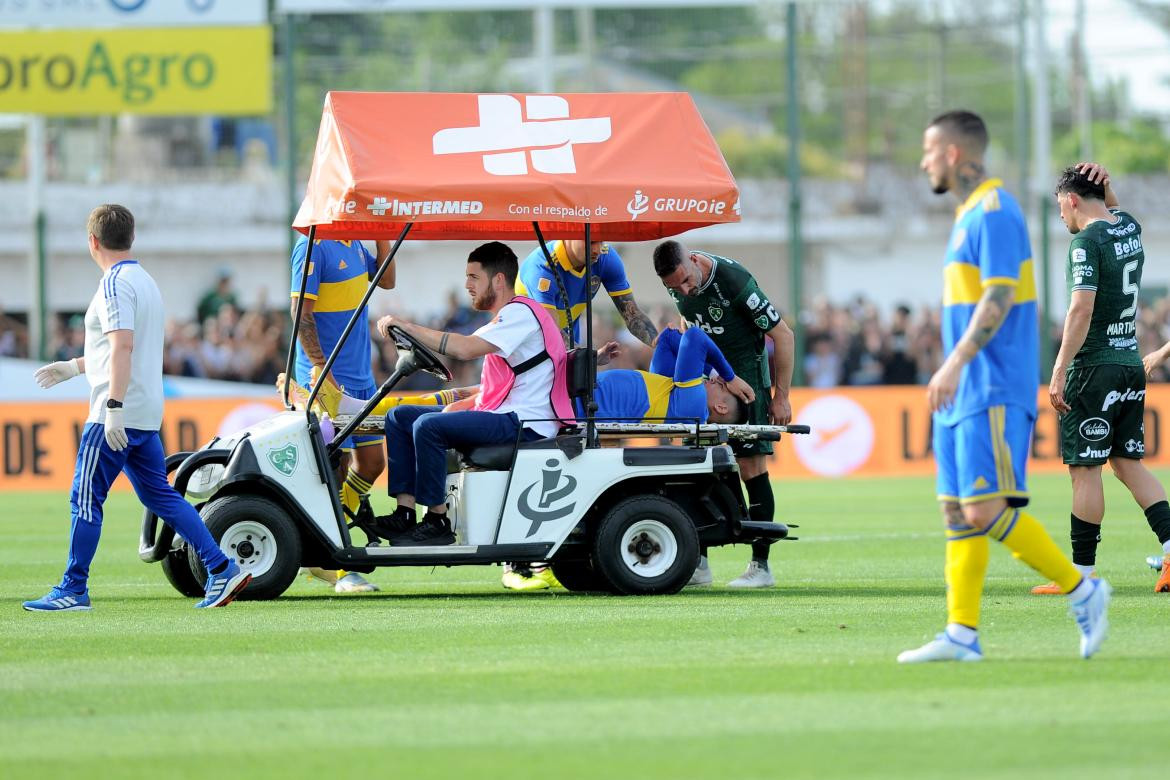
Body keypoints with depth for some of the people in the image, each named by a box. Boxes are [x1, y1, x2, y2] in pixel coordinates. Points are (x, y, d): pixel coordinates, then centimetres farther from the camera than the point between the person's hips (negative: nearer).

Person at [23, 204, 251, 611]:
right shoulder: (145, 281, 18)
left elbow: (123, 346, -23)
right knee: (159, 496, 11)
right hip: (147, 415, 9)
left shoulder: (115, 283, -12)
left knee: (85, 499, -3)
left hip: (116, 416, -9)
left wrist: (114, 407, -28)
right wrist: (74, 367, 35)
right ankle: (222, 569, 4)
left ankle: (73, 590, 0)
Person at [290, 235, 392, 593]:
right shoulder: (312, 248, -15)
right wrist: (322, 369, -23)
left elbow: (386, 280, 22)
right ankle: (339, 570, 0)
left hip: (361, 377, 9)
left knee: (371, 462, 11)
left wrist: (383, 238, 6)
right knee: (337, 466, -5)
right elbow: (301, 312, -19)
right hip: (328, 379, -9)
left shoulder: (353, 243, 11)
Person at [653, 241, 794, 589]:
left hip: (745, 377, -6)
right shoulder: (677, 286, -4)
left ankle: (761, 566, -4)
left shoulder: (732, 279, -24)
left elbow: (782, 335, -17)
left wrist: (781, 396, -14)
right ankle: (698, 564, 6)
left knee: (752, 468, -8)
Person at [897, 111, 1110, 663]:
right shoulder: (969, 216, 19)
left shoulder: (995, 212, -12)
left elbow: (999, 298, -21)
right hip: (965, 393, 10)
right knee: (957, 512, 5)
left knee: (986, 509, -14)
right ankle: (961, 634, 4)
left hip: (993, 392, -10)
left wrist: (954, 365, -26)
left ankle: (1081, 591, -3)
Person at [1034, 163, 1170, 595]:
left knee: (1085, 469, -3)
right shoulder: (1130, 228, 10)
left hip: (1095, 367, -8)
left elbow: (1082, 308, -22)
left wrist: (1059, 370, -21)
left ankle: (1081, 574, -1)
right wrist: (1106, 186, 14)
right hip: (1132, 365, 8)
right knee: (1129, 462, 12)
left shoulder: (1087, 241, -13)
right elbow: (1113, 210, 36)